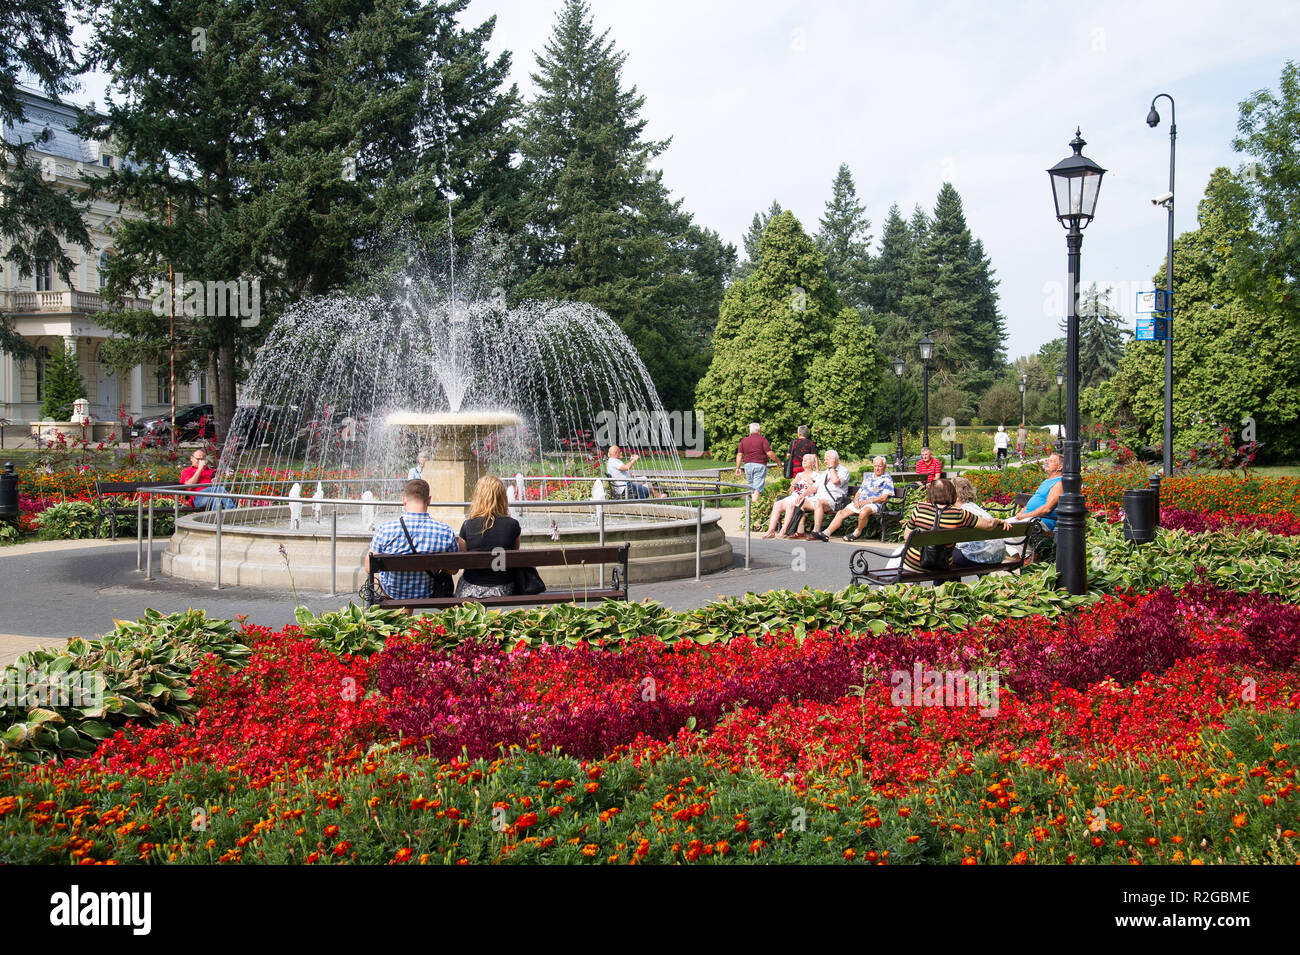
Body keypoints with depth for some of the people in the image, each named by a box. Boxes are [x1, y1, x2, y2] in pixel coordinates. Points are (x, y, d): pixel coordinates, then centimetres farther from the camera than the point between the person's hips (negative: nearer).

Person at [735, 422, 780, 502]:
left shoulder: (744, 440, 11)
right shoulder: (762, 440, -3)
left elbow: (739, 455, 6)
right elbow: (769, 453, -9)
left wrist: (738, 467, 8)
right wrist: (778, 460, 6)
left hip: (747, 465, 4)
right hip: (759, 465, -4)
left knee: (751, 487, 15)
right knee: (758, 487, -7)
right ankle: (755, 502, -18)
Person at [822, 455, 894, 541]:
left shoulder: (887, 479, 5)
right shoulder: (868, 477, 27)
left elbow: (884, 497, -7)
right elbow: (859, 492, 25)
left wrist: (868, 501, -14)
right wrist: (856, 500, 2)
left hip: (874, 504, -6)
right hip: (859, 503, 7)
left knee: (863, 512, -39)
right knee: (841, 513, -14)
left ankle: (857, 533, -17)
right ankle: (826, 533, -22)